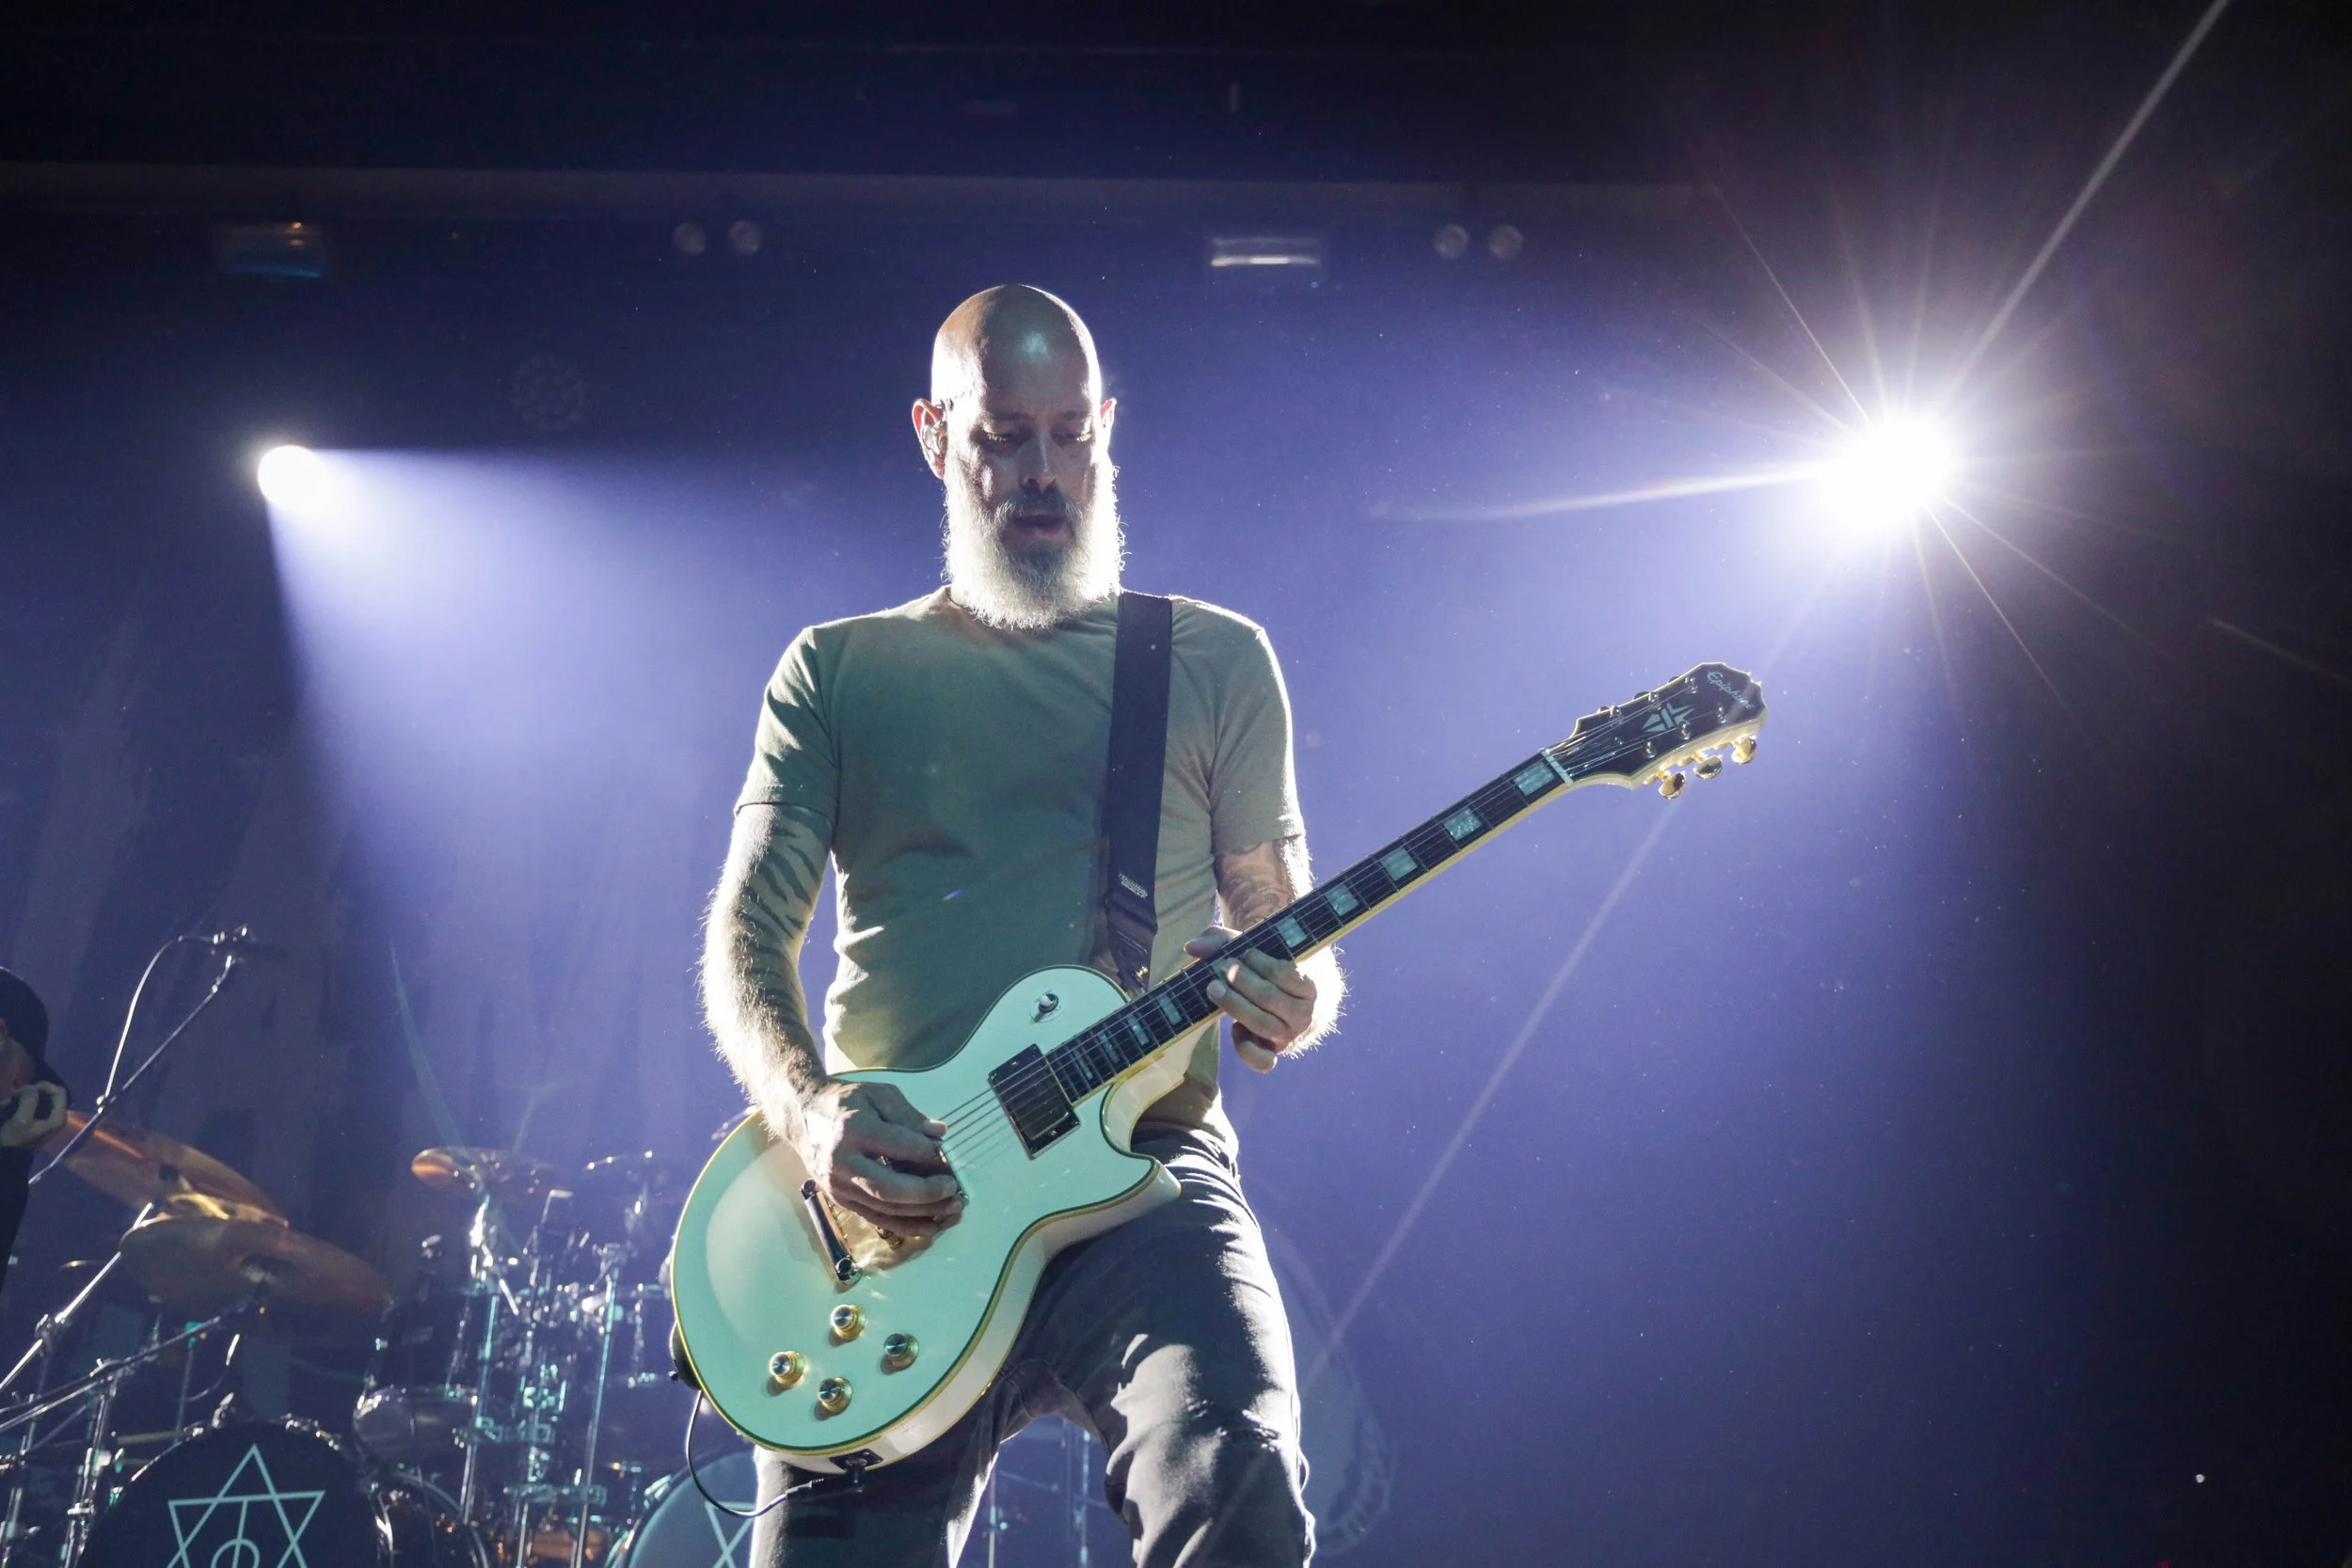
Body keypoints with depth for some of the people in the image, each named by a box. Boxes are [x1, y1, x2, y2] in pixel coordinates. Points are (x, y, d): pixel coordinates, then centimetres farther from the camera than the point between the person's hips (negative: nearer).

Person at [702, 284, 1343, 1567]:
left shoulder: (1216, 664, 14)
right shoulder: (837, 670, 15)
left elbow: (1279, 925, 15)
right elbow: (744, 938, 8)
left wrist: (1290, 1004, -10)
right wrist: (809, 1109, -12)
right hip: (885, 1201, 2)